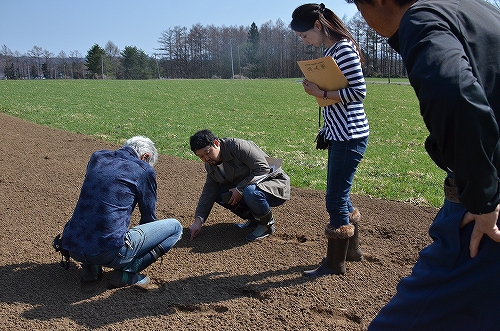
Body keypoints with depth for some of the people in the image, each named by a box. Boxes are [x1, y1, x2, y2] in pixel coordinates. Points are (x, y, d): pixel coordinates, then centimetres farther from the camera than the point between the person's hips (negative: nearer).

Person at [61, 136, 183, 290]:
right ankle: (126, 272, 0)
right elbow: (149, 216, 9)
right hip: (109, 252, -6)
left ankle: (90, 267, 20)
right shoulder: (144, 170, -1)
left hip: (72, 248, 7)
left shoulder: (97, 157, 15)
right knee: (175, 227, 6)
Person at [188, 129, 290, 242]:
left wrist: (240, 189, -25)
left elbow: (263, 169, -26)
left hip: (276, 184, -8)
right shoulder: (211, 166, 1)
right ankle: (254, 218, 7)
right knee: (219, 193, -7)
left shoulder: (238, 146, -23)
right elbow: (208, 192, 3)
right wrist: (198, 220, -7)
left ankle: (267, 224, -8)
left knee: (250, 192, -38)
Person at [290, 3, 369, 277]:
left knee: (336, 198, -3)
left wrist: (322, 94, -18)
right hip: (338, 134, 10)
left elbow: (358, 91, -19)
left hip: (350, 135, -10)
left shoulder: (344, 49, -14)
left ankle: (334, 263, 10)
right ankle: (352, 249, 33)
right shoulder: (329, 50, 13)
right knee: (339, 194, 17)